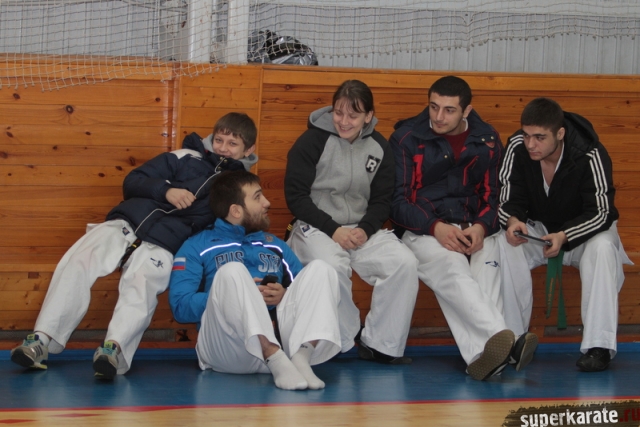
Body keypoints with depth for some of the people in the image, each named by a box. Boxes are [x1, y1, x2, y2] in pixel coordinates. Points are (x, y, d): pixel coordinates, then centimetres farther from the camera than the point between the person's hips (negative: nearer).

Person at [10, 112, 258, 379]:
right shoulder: (186, 158, 17)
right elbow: (133, 181, 10)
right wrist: (166, 190, -8)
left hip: (161, 247, -1)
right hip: (125, 226, 1)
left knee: (140, 290, -32)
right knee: (76, 263, -22)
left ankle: (114, 348, -55)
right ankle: (42, 340, -30)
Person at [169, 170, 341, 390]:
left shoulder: (275, 246, 27)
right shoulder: (197, 247, 14)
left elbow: (309, 294, 21)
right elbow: (180, 306, 1)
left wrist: (284, 297, -1)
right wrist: (233, 296, -7)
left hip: (279, 342, 4)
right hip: (224, 351, -4)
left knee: (319, 269, -10)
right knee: (232, 270, -27)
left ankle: (301, 357, -34)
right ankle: (277, 362, -43)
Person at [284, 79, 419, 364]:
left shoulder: (379, 148, 6)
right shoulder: (313, 141, -6)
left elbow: (382, 201, 10)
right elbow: (295, 196, -7)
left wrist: (365, 230, -12)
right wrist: (333, 230, -16)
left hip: (362, 229, 4)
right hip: (316, 228, -4)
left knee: (404, 263, -20)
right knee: (332, 266, -36)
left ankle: (380, 344, -11)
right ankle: (345, 340, -14)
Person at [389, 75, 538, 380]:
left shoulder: (487, 141, 12)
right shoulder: (406, 139, 3)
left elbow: (493, 195, 13)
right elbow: (396, 201, 0)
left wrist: (481, 227, -10)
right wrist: (436, 227, -17)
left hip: (472, 230, 3)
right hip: (421, 231, -3)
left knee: (491, 265, -33)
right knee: (453, 268, -37)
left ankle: (481, 355, -51)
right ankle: (500, 340, -58)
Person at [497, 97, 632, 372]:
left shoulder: (590, 156, -26)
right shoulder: (517, 148, -17)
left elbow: (600, 214, -25)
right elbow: (510, 200, -11)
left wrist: (565, 236, -43)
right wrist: (512, 220, -36)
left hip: (584, 231, -3)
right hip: (537, 229, 3)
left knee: (602, 247, -36)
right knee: (504, 244, -28)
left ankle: (598, 346, -36)